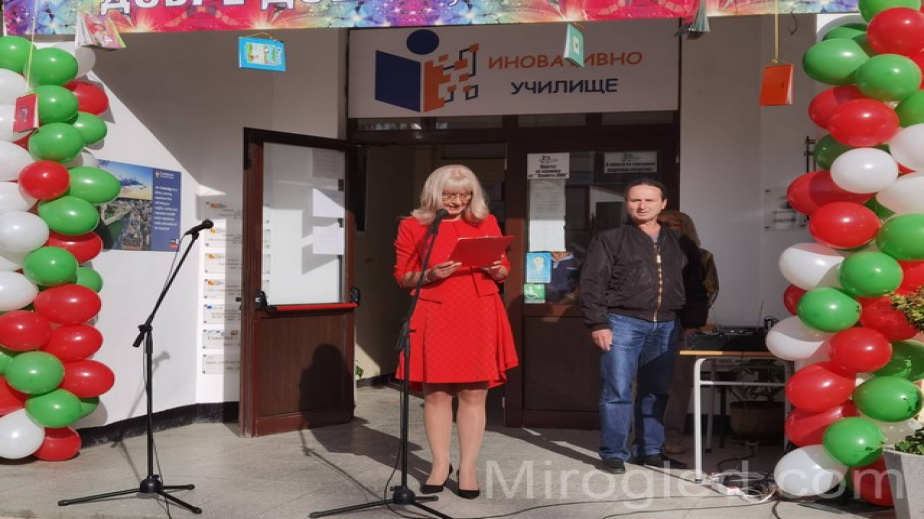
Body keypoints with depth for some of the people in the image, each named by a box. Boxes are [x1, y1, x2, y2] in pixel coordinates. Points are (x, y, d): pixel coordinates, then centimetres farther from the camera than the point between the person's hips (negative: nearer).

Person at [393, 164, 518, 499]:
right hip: (435, 316, -1)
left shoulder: (486, 223, 9)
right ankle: (440, 466, 16)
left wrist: (495, 269, -8)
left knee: (474, 394, 2)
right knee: (436, 393, 3)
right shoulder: (413, 226, 3)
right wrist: (430, 274, -16)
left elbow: (504, 270, 14)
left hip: (479, 316, 1)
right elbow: (403, 277, 3)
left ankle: (468, 468, 11)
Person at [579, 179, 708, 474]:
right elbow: (592, 283, -5)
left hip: (665, 326, 4)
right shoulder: (610, 240, 1)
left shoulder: (680, 244, 14)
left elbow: (694, 286, 18)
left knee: (655, 392, 10)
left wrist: (693, 322, 10)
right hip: (623, 323, -4)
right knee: (617, 391, -4)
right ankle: (614, 453, 4)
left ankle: (649, 451, 21)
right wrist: (598, 324, -12)